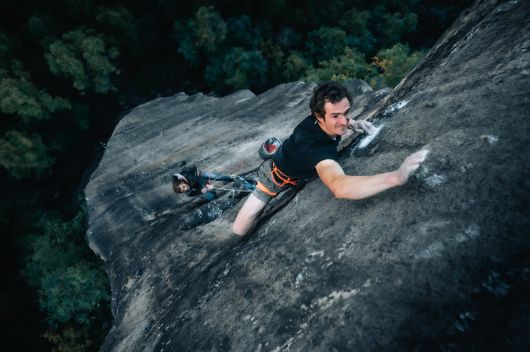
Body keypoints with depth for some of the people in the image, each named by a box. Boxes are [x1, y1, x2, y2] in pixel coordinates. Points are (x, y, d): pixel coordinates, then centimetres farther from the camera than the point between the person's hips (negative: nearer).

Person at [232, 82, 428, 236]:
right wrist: (397, 177, -76)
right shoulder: (316, 147, -48)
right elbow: (340, 187, -70)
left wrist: (353, 123, -16)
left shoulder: (315, 120, -25)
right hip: (276, 181, -6)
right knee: (239, 231, -10)